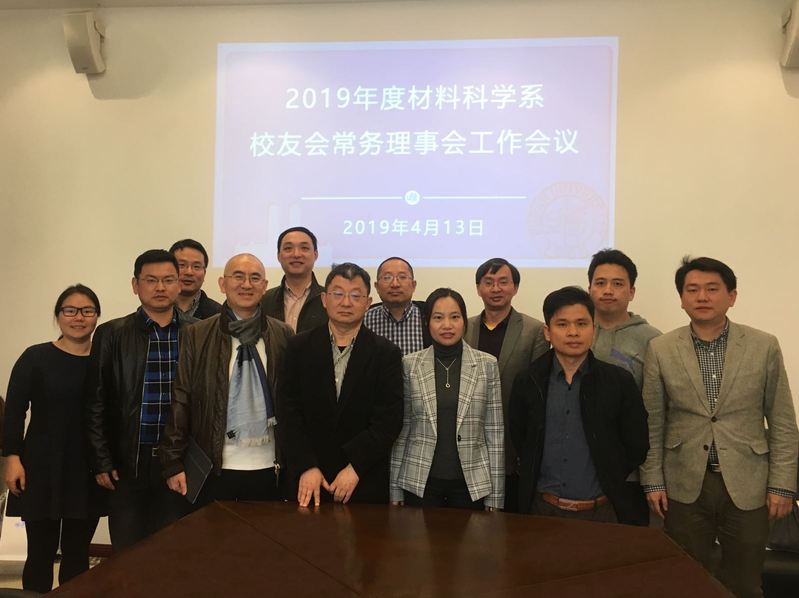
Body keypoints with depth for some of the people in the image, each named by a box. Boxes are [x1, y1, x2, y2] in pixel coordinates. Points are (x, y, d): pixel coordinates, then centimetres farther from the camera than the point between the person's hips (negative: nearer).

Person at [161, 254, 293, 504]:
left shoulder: (283, 335, 2)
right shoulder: (198, 335, 0)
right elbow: (180, 400, -1)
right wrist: (174, 463, -4)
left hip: (267, 467, 1)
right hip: (213, 466, -1)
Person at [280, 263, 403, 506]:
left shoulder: (387, 354, -2)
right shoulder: (299, 347, 2)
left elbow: (389, 419, -7)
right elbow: (290, 412, -1)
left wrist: (355, 467, -13)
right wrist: (306, 467, -10)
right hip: (307, 479, 1)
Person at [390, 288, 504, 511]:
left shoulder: (487, 364, -1)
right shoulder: (410, 364, 0)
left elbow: (495, 432, 0)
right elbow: (401, 428, 4)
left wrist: (495, 496, -1)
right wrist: (395, 489, 3)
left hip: (472, 482, 0)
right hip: (420, 481, 0)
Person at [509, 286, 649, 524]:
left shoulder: (620, 382, -5)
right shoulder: (528, 383, -2)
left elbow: (636, 447, -1)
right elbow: (519, 441, 7)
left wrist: (607, 482, 3)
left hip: (601, 511, -1)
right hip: (542, 509, 1)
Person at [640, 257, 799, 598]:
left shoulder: (765, 347, -2)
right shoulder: (660, 349, -2)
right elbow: (652, 423, 1)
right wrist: (653, 480, 0)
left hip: (747, 485, 0)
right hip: (684, 485, 0)